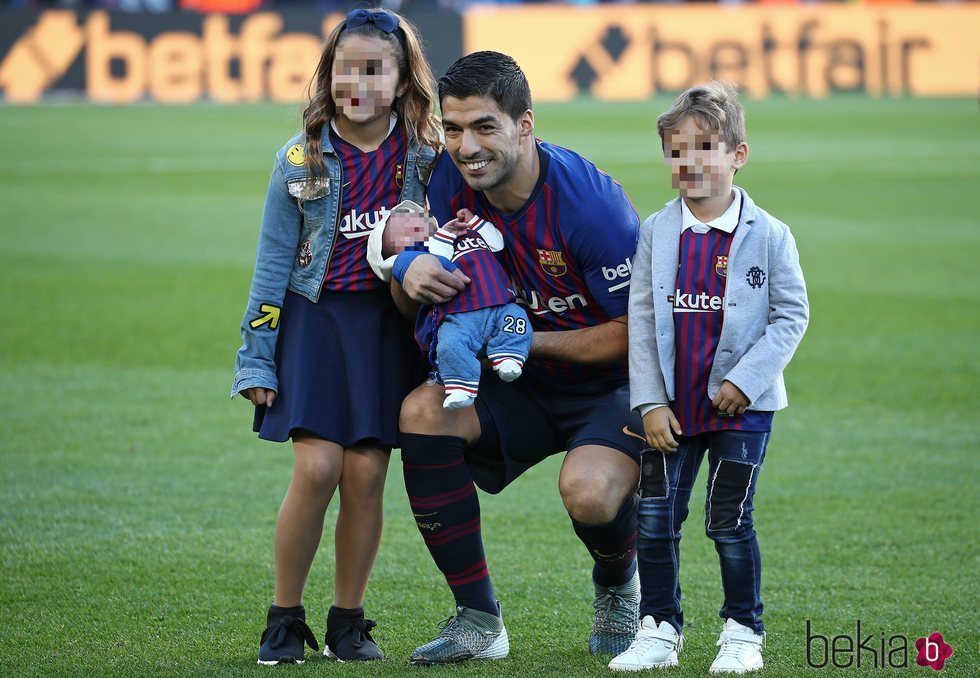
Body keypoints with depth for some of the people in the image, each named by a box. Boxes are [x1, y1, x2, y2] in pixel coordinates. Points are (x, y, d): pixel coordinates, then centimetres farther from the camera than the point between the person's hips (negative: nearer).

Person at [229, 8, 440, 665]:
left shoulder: (426, 155, -1)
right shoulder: (302, 159, -2)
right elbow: (274, 263, 2)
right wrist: (256, 359, 1)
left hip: (390, 321, 1)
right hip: (314, 315, -1)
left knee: (366, 471, -3)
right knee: (317, 467, -12)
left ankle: (349, 622, 12)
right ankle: (285, 619, 2)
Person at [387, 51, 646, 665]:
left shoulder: (590, 200, -23)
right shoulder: (453, 179, -7)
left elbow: (634, 332, -19)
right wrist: (409, 270, -24)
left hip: (613, 386, -5)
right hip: (521, 389, 5)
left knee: (588, 492, -34)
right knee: (423, 411, -23)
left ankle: (618, 587, 8)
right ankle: (479, 620, -14)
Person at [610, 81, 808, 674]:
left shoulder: (768, 235, -6)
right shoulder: (657, 234, 2)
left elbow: (791, 314, -4)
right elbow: (641, 320, 2)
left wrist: (745, 379, -12)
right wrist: (650, 402, -5)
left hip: (742, 404, -3)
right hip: (672, 406, 3)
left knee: (729, 520, -1)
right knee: (656, 518, 1)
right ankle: (660, 629, 12)